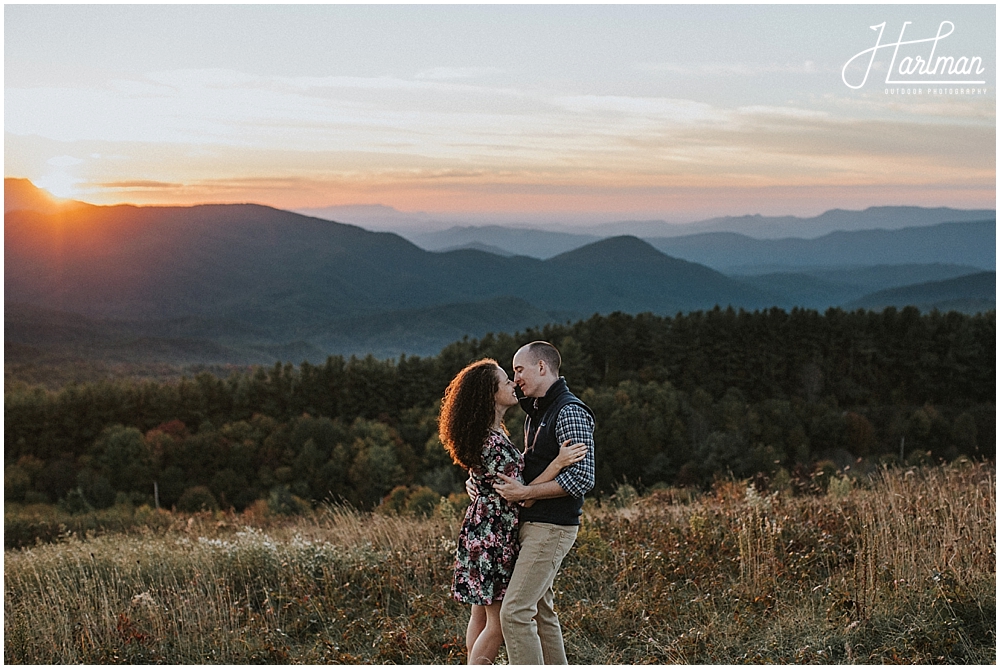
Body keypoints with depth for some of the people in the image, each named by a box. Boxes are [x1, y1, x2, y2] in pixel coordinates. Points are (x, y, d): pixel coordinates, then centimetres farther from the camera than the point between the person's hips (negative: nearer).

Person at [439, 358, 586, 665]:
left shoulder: (490, 432, 7)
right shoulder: (493, 443, -23)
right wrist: (558, 463, -25)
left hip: (483, 528, 10)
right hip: (494, 533, -10)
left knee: (481, 613, 14)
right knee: (500, 619, -3)